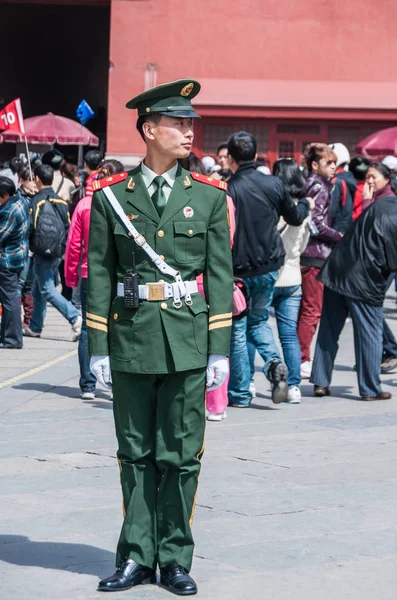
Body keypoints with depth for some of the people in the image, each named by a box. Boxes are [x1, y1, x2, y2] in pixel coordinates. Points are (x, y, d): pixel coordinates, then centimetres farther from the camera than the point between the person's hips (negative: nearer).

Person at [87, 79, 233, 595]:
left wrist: (220, 349, -2)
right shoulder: (111, 197, 3)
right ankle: (137, 556, 17)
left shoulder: (209, 197, 4)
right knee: (136, 453, 8)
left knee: (181, 455, 3)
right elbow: (98, 276, 3)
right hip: (131, 339, 0)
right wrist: (98, 347, -1)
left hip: (187, 341, 0)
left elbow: (220, 276, 3)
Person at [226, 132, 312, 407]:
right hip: (269, 267, 4)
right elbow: (295, 217, 13)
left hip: (239, 270, -4)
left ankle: (240, 392, 10)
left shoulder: (228, 190, -15)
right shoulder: (274, 184, -2)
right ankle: (274, 363, -6)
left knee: (237, 328, 8)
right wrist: (305, 205, 35)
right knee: (259, 320, 21)